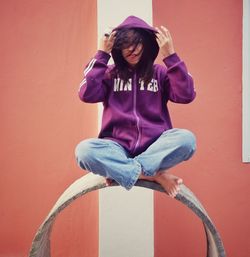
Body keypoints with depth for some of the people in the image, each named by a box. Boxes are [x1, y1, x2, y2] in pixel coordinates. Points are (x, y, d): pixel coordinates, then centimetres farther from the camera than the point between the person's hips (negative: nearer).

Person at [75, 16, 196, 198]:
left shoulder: (160, 73, 11)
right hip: (118, 147, 0)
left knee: (186, 139, -31)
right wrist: (102, 54, -4)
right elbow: (87, 95, -7)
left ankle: (119, 170, -23)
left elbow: (186, 96, -5)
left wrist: (171, 56, -7)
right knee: (84, 150, -31)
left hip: (154, 146, 1)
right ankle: (154, 174, -23)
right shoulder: (110, 73, 11)